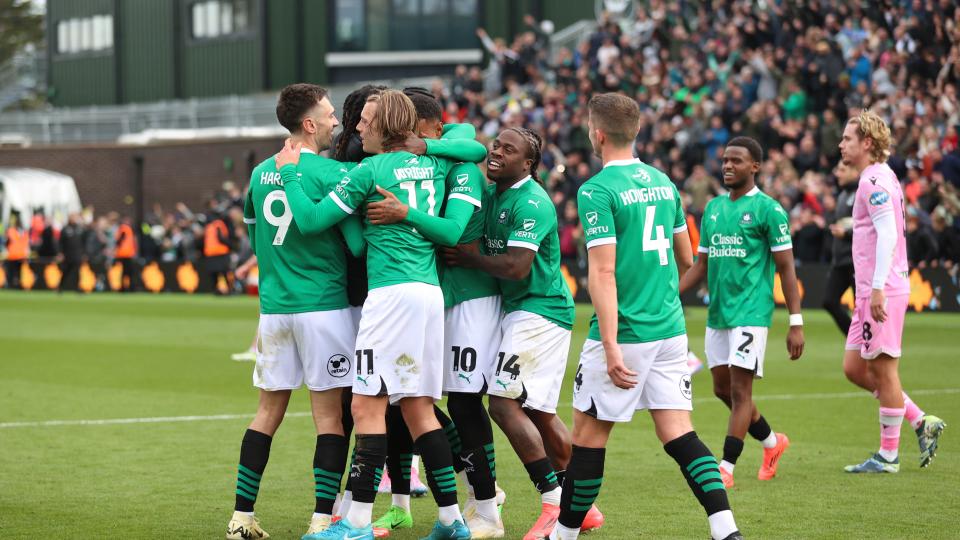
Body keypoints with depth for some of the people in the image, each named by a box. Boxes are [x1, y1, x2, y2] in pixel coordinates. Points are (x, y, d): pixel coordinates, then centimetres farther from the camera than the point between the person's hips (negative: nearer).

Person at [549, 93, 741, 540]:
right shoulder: (662, 182, 10)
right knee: (678, 434, 4)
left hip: (624, 333, -7)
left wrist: (611, 347, -21)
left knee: (589, 433, 5)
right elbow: (686, 259, 20)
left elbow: (602, 272, -18)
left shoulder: (597, 190, -12)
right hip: (671, 329, 7)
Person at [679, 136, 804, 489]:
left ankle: (726, 469, -4)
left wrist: (796, 323, -12)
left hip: (750, 313, -7)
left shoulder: (767, 209, -7)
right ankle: (772, 442, 32)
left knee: (739, 391, -8)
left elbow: (786, 267, -7)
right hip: (717, 314, 7)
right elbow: (701, 264, 17)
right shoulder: (713, 208, 13)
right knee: (723, 390, 12)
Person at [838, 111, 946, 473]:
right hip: (870, 291, 10)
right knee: (854, 368, 11)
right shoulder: (874, 179, 18)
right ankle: (921, 422, 16)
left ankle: (889, 455, 3)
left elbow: (888, 234, -21)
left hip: (883, 291, -10)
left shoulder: (876, 181, -13)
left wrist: (877, 288, -24)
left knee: (883, 369, -3)